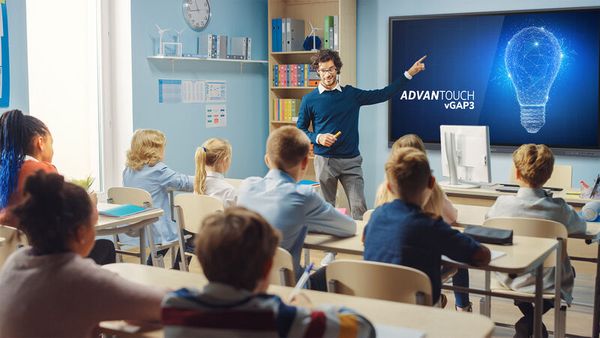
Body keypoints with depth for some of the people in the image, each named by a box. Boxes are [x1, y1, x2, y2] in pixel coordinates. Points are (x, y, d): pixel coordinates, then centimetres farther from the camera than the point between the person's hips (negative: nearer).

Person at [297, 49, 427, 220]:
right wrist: (318, 138, -12)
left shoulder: (351, 94, 7)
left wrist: (409, 73, 7)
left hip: (351, 161, 1)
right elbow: (300, 130, 7)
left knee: (359, 208, -6)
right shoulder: (309, 100, 2)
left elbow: (382, 94, 8)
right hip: (324, 160, -1)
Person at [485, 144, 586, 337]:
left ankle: (529, 318, 28)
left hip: (511, 280, 2)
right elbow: (581, 227, 3)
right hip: (547, 283, -1)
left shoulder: (502, 204, -19)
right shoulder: (559, 209, -19)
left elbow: (487, 222, 4)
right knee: (569, 271, 31)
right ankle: (532, 321, 16)